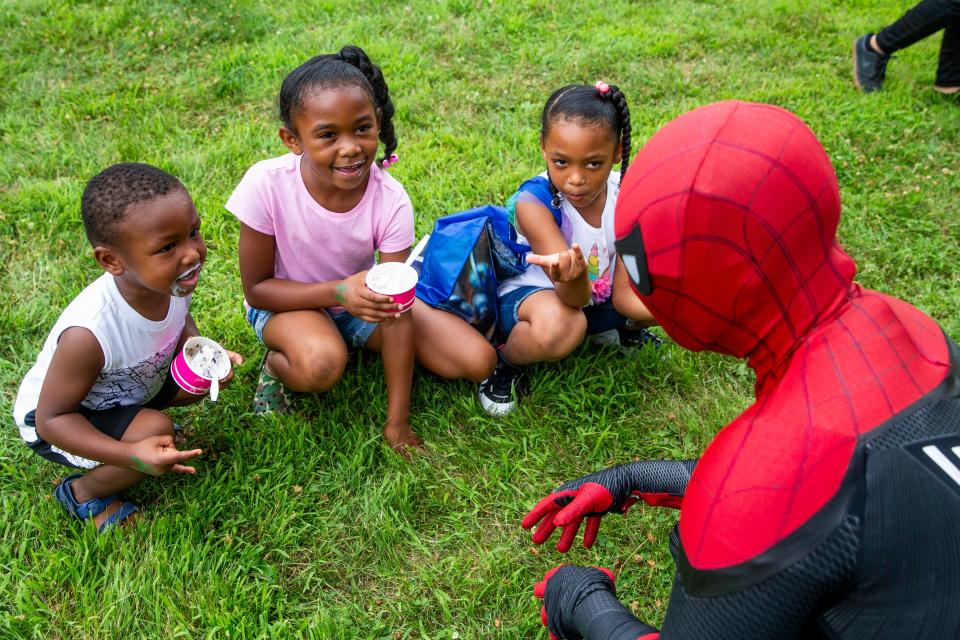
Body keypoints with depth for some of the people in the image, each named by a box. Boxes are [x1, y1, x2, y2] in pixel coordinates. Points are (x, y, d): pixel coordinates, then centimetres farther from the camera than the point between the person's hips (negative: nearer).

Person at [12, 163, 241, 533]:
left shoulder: (174, 283, -24)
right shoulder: (88, 333, -42)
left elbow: (181, 326, 2)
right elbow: (51, 419, -29)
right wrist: (131, 456, -40)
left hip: (127, 385, 7)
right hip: (53, 418, -6)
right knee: (155, 430, -26)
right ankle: (84, 493, 1)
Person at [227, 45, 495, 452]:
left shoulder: (391, 201, -25)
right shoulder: (267, 185, -28)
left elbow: (396, 311, -21)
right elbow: (256, 288, -17)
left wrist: (397, 422, -20)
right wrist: (339, 292, -35)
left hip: (360, 295, 3)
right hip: (287, 301, -3)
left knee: (478, 361, -9)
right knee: (321, 365, -40)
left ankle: (358, 345, 9)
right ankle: (277, 363, -1)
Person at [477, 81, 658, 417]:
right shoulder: (532, 202, -29)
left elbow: (624, 293, -18)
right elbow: (576, 299, -37)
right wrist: (573, 277, -62)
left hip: (600, 294, 6)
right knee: (560, 326, -42)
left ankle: (623, 329, 17)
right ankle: (505, 359, -7)